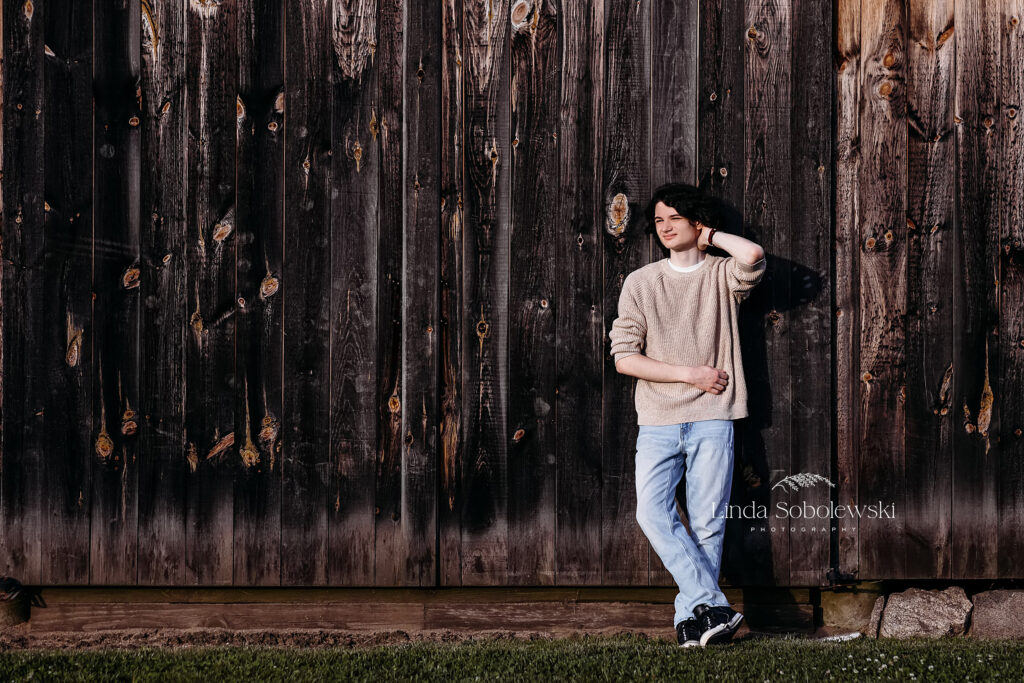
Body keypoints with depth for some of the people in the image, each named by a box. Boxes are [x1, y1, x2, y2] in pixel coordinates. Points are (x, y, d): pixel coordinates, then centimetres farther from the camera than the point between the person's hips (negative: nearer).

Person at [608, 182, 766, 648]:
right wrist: (690, 373, -5)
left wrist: (712, 235, 1)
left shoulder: (722, 276, 7)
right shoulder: (640, 283, 10)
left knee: (707, 523, -3)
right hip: (658, 421, 1)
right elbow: (624, 357, 2)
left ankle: (691, 618, 4)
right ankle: (712, 607, -14)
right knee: (653, 513, -16)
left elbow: (754, 257, -18)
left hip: (711, 420, -1)